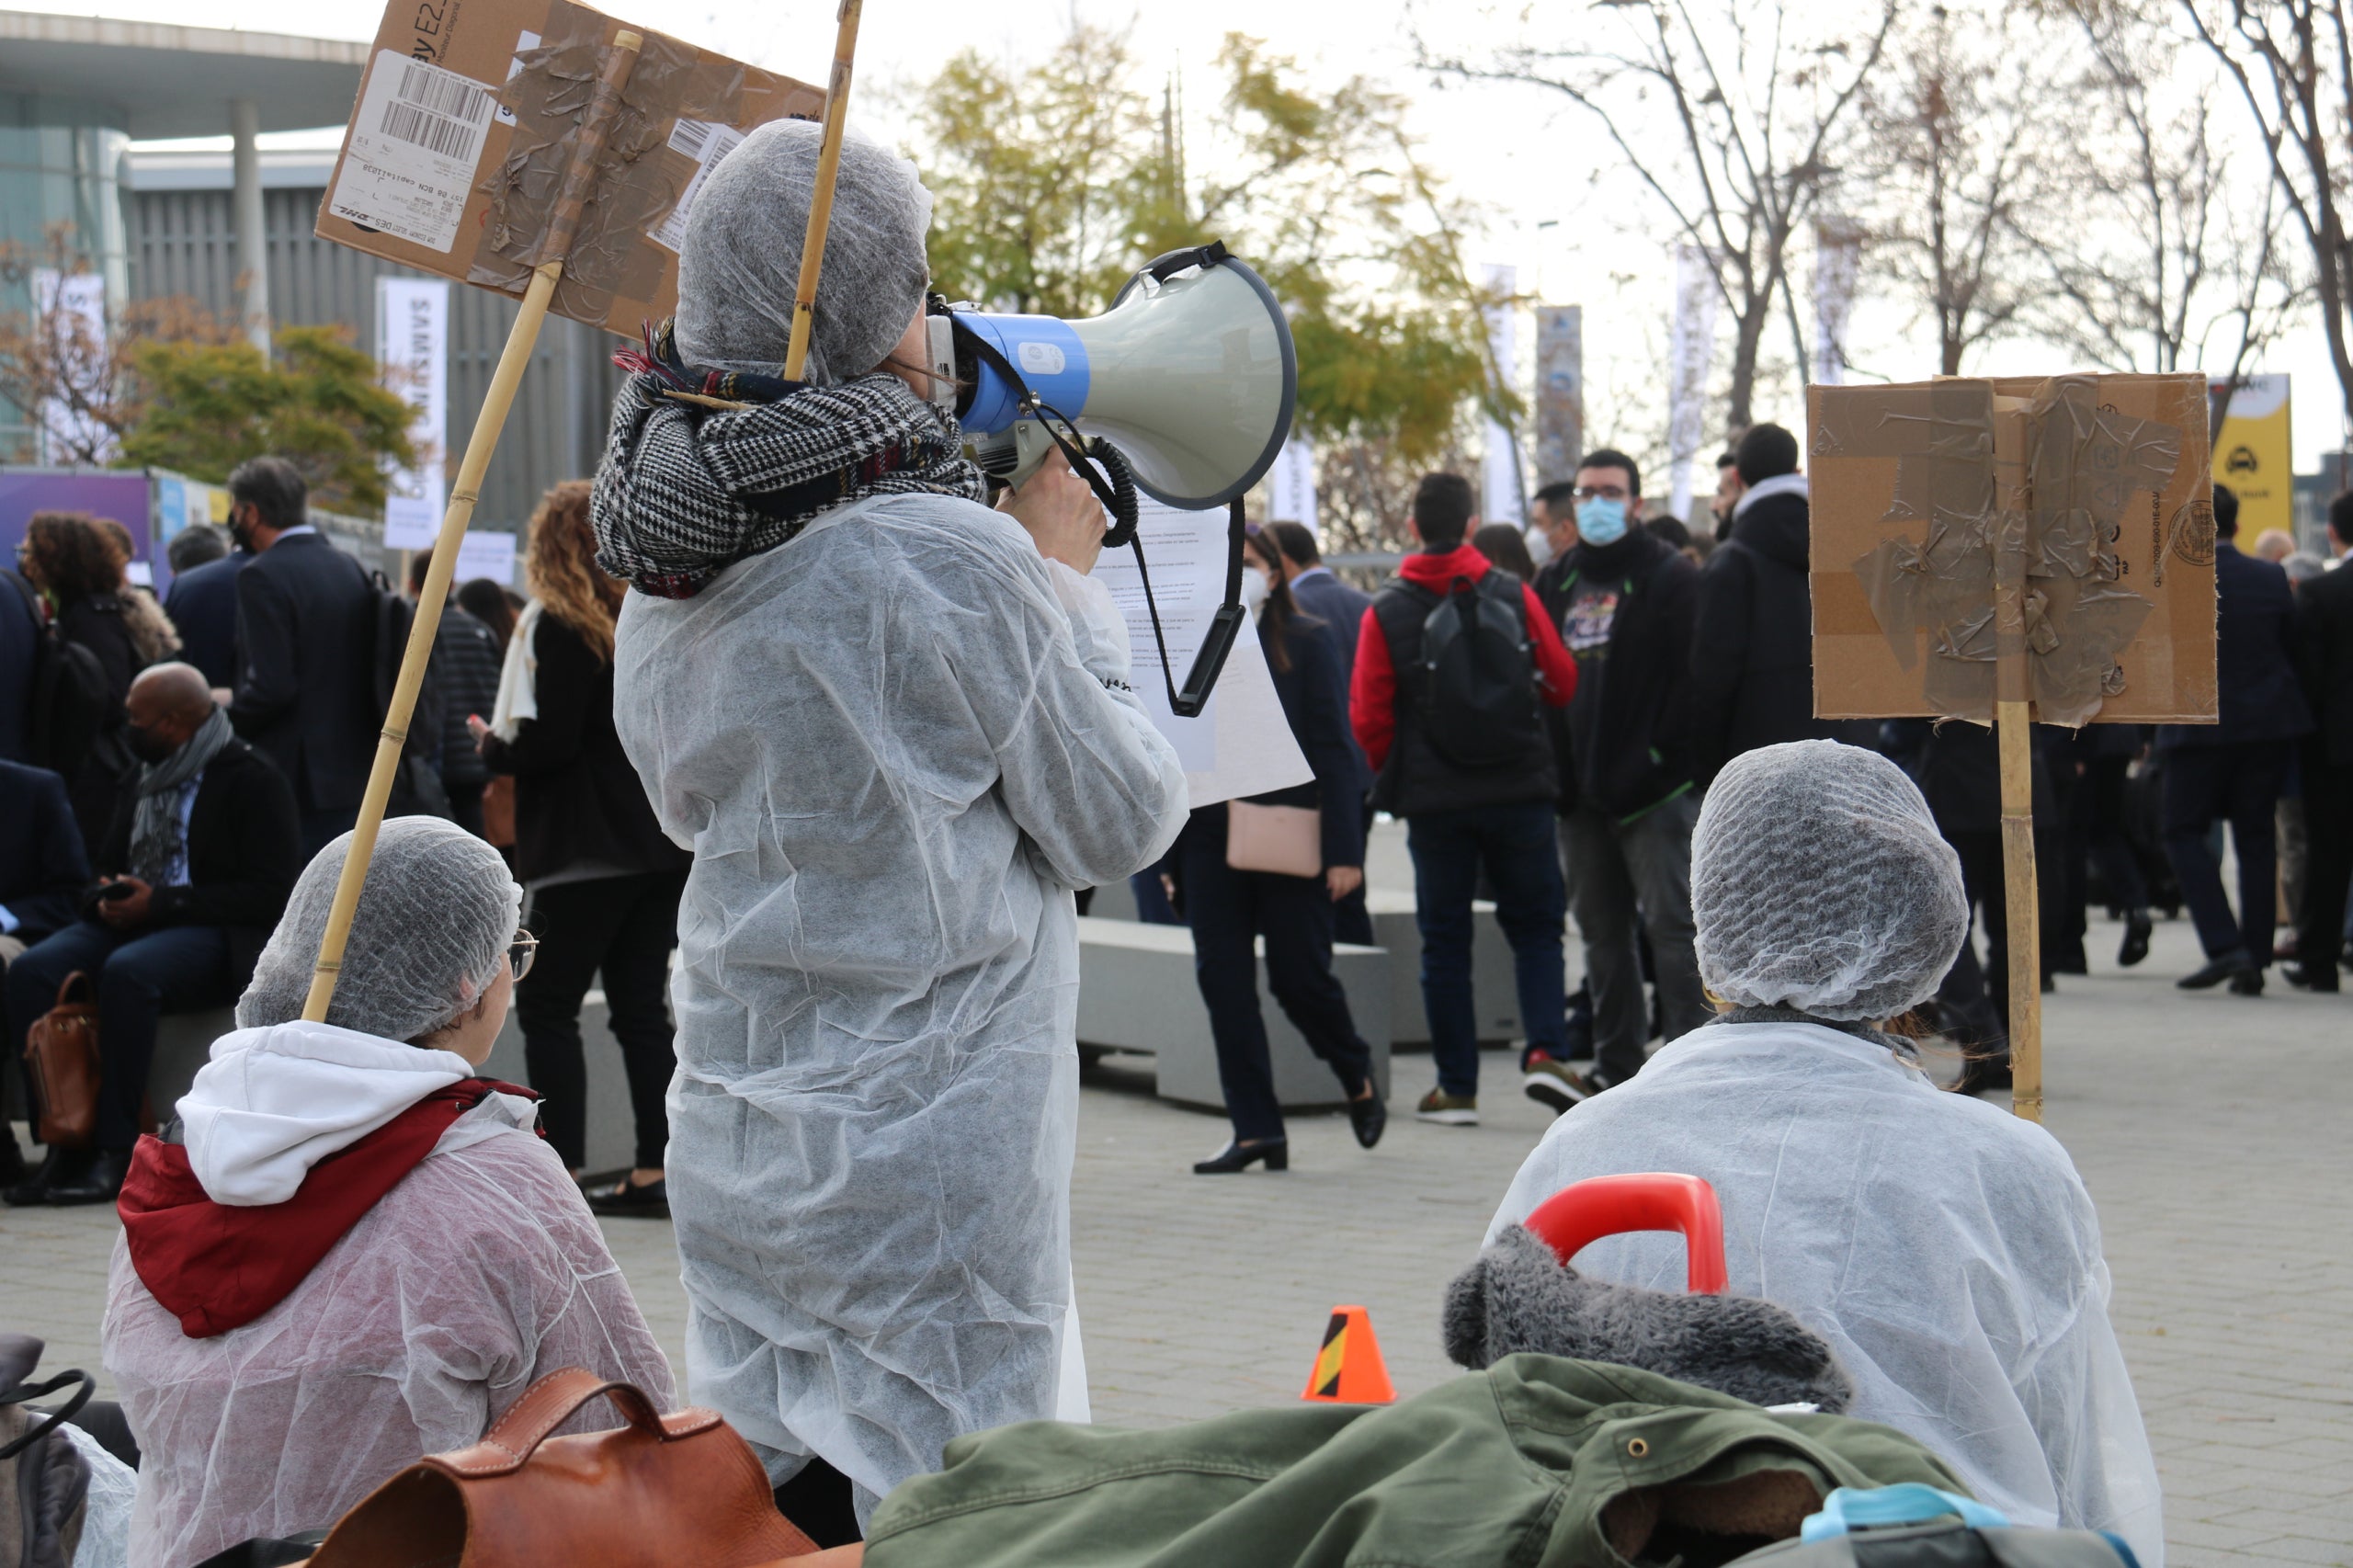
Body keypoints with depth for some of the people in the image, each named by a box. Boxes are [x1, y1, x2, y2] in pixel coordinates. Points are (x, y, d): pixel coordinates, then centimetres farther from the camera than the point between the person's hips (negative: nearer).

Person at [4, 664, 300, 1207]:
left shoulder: (251, 779, -3)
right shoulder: (145, 781, 20)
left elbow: (270, 893, -10)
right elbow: (109, 865, 29)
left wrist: (162, 902, -15)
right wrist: (111, 900, 2)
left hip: (216, 938, -7)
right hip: (132, 923, 7)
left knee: (127, 973, -37)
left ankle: (117, 1152, -31)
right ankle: (67, 1145, -24)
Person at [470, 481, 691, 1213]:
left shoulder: (556, 623, -9)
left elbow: (544, 743, -16)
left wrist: (490, 744, 4)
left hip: (590, 850, -7)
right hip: (666, 844, 7)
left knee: (547, 1006, 0)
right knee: (641, 1008, 10)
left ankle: (563, 1167, -5)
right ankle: (654, 1172, 8)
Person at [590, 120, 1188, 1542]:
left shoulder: (669, 584, 5)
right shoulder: (954, 558, -16)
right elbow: (1121, 822, -6)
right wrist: (1069, 583, 7)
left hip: (735, 1151, 7)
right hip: (930, 1163, -7)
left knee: (769, 1509, 10)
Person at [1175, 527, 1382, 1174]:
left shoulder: (1306, 643, -1)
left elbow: (1335, 750, -4)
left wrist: (1343, 849, -10)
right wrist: (1169, 851, 5)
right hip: (1210, 836, 4)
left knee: (1299, 977, 0)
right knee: (1223, 981, 0)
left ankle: (1357, 1078, 28)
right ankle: (1255, 1130, 4)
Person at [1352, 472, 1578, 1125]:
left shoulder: (1387, 612, -5)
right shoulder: (1514, 596, -3)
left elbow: (1368, 719, -4)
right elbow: (1562, 684, 6)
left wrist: (1390, 776, 15)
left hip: (1434, 800, 0)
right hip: (1519, 792, 1)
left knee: (1445, 940, 7)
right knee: (1535, 925, 12)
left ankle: (1457, 1088, 7)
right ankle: (1545, 1049, -6)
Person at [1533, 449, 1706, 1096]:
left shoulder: (1670, 577, -4)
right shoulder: (1556, 581, 14)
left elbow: (1692, 678, -9)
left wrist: (1660, 755, -16)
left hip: (1655, 790, -7)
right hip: (1580, 791, 7)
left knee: (1671, 926, -7)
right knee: (1602, 932, 11)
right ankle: (1616, 1066, 18)